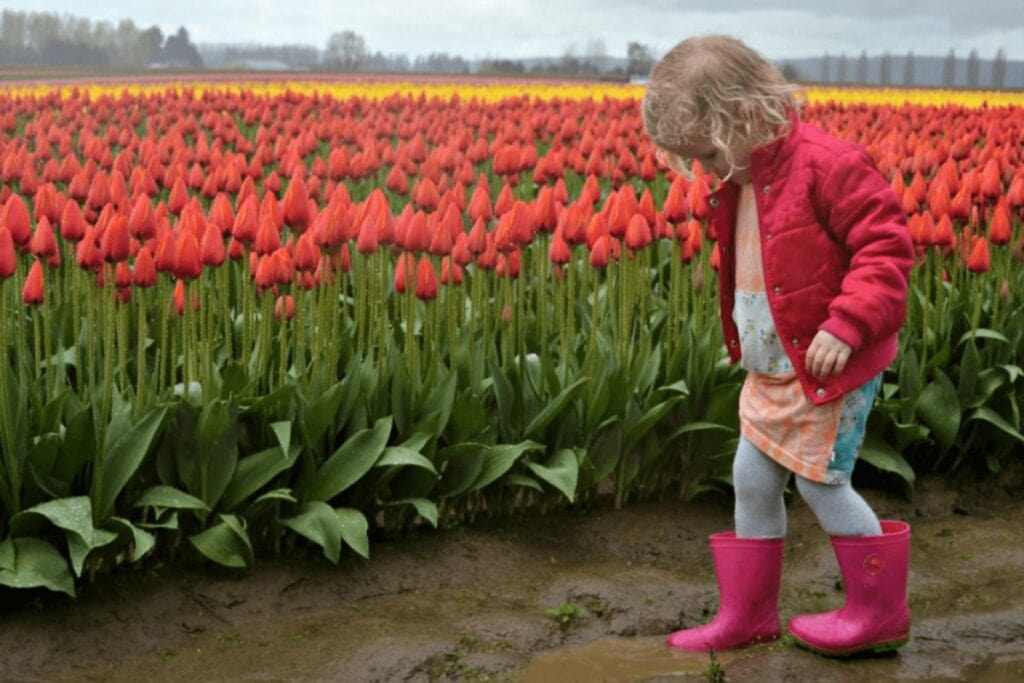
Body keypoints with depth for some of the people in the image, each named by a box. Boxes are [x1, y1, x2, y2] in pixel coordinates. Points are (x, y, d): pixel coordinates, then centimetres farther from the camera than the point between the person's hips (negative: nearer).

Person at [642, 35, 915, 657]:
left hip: (833, 366, -8)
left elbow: (887, 246, -21)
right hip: (773, 371, 9)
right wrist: (745, 343, 18)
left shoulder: (825, 165, -20)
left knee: (820, 479, -2)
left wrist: (845, 326, -29)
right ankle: (747, 613, 23)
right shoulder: (740, 185, 6)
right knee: (751, 478, 10)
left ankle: (881, 611, 17)